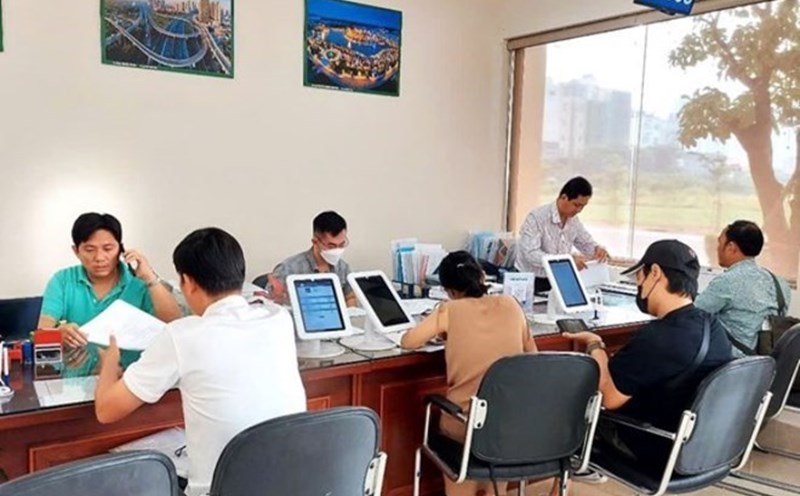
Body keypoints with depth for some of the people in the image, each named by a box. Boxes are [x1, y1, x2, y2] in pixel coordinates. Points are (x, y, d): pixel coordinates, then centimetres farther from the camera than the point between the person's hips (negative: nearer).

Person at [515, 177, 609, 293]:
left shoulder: (573, 220, 4)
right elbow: (531, 254, -27)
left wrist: (597, 249, -5)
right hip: (530, 283, -6)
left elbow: (587, 243, 20)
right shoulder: (537, 217, -17)